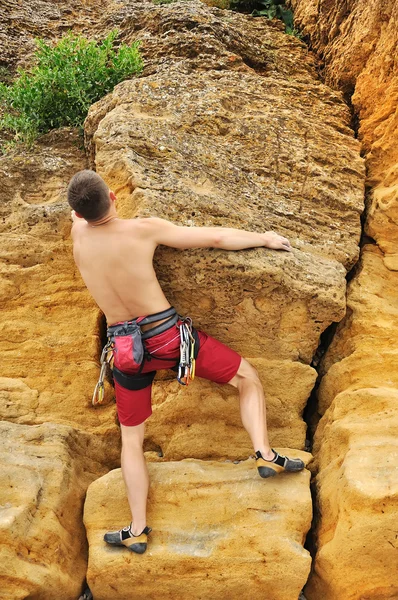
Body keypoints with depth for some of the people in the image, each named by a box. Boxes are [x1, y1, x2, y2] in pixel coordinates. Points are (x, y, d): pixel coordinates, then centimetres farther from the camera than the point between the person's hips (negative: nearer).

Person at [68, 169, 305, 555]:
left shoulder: (79, 234, -5)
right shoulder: (144, 229, -14)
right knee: (248, 378, 15)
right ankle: (264, 454, 1)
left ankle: (137, 531, 20)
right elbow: (217, 238, -8)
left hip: (126, 350, 3)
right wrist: (265, 238, 6)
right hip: (169, 335, -3)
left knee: (131, 439, 18)